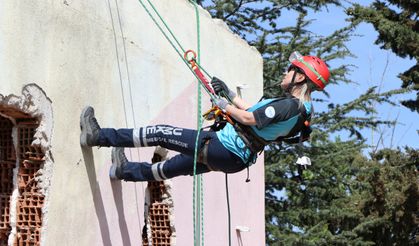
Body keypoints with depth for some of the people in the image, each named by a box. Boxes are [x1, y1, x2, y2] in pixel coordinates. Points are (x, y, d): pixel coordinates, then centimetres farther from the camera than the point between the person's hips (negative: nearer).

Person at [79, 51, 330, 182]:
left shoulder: (289, 106, -22)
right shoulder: (299, 108, 9)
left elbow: (249, 119, -24)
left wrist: (222, 104, -10)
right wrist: (229, 94, 20)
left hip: (222, 147, -10)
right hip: (237, 160, 10)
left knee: (162, 133, -5)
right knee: (183, 163, 30)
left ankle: (98, 136, 3)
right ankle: (127, 170, 51)